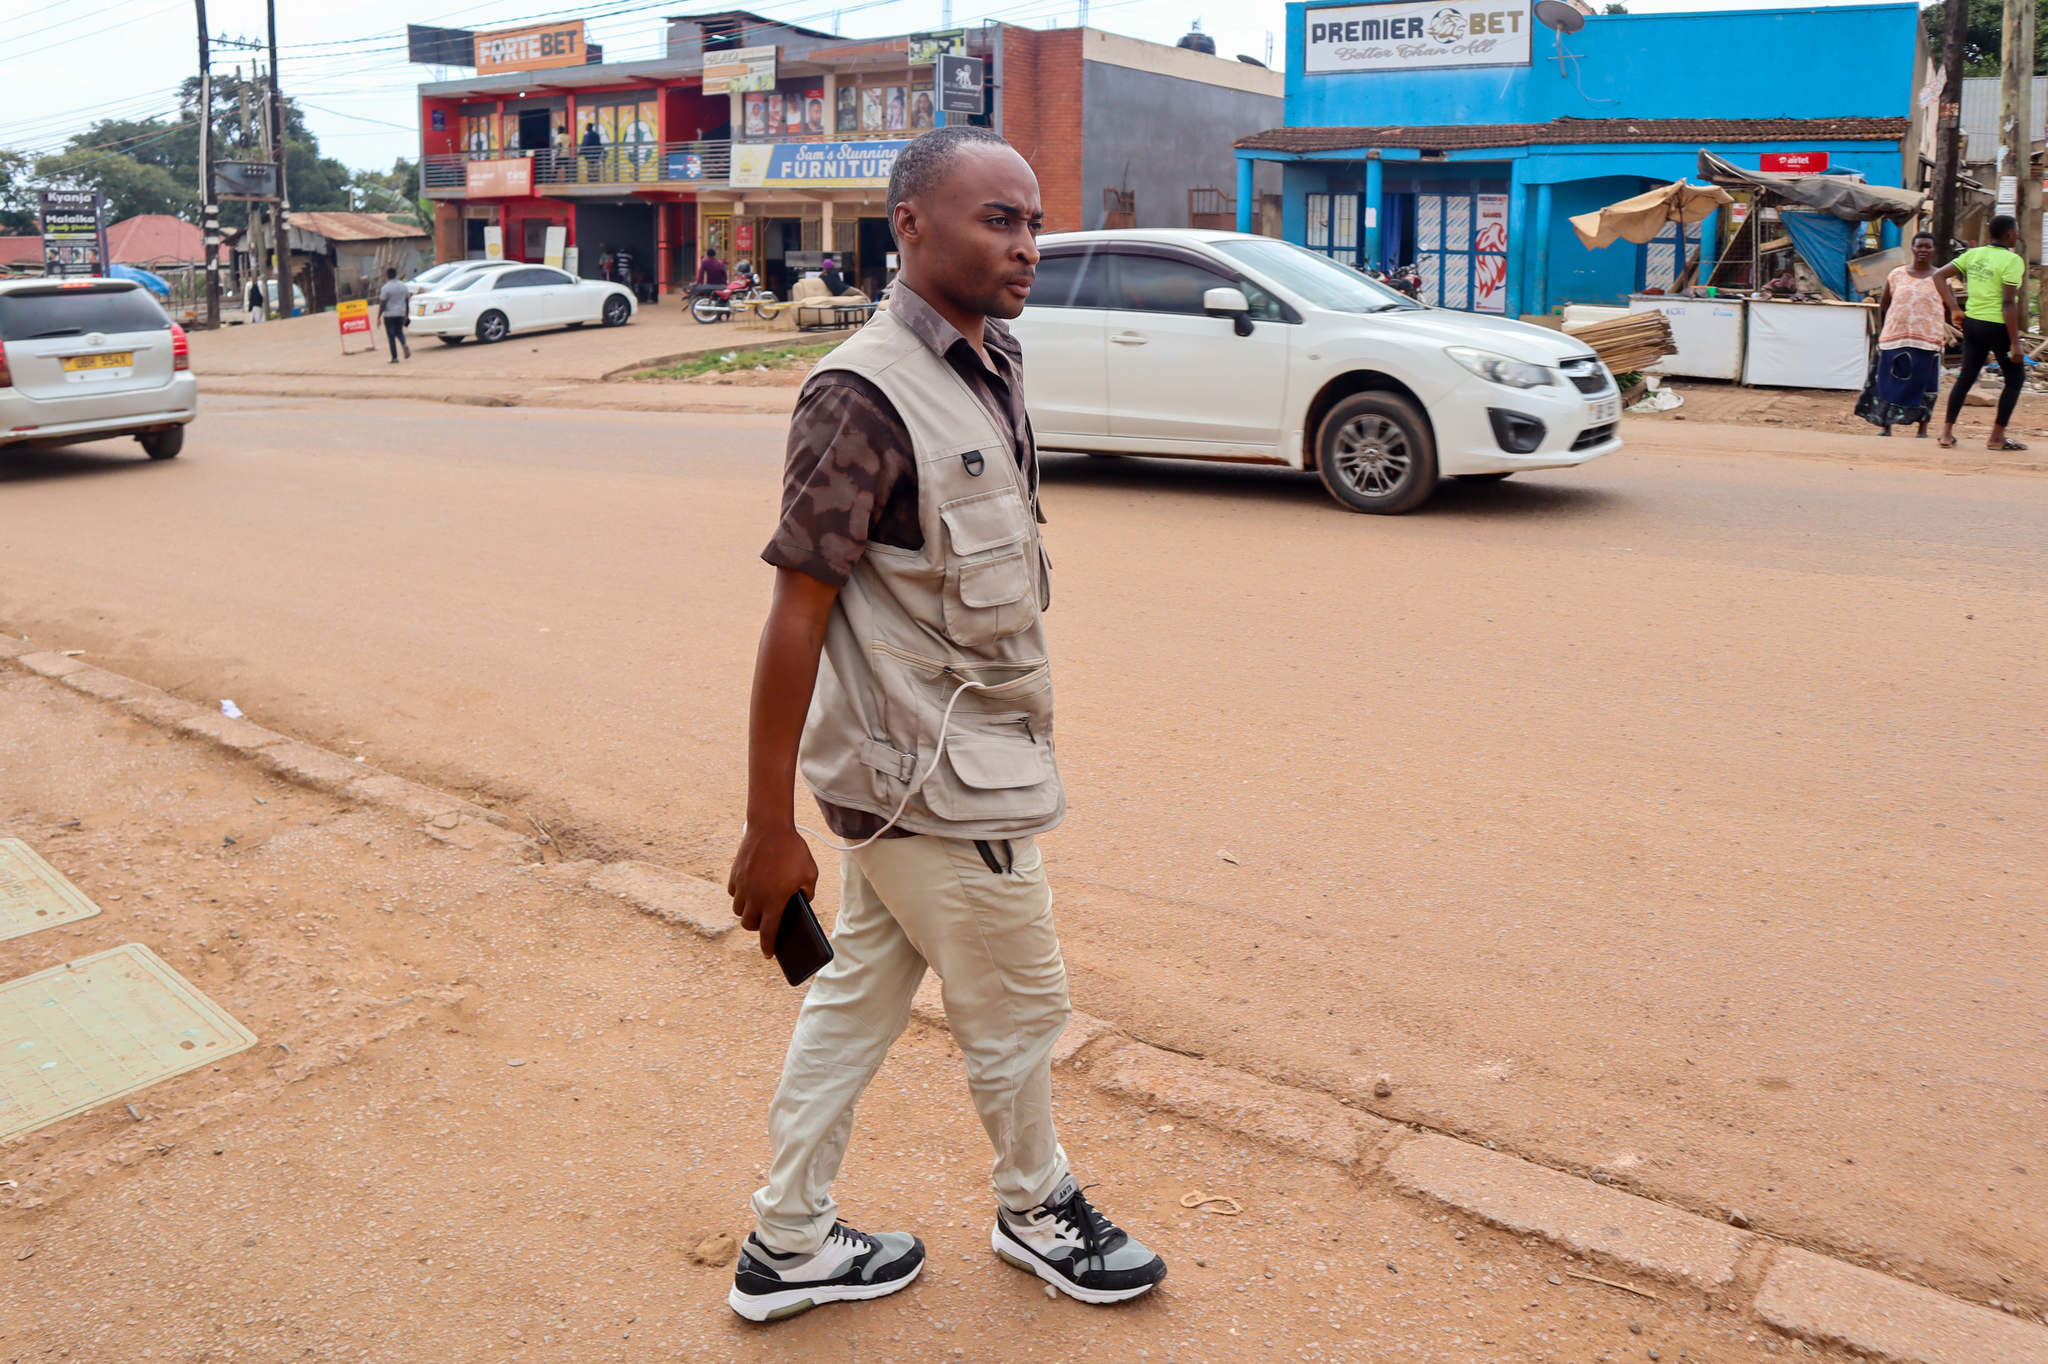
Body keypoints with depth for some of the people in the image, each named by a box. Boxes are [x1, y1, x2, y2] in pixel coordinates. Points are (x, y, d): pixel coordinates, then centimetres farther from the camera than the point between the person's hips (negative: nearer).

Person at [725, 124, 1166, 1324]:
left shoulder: (993, 365, 6)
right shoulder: (865, 395, -21)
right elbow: (796, 612, -21)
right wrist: (770, 828, -20)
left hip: (916, 770, 8)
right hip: (938, 784, -8)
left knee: (861, 995, 17)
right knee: (1020, 1006, 12)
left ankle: (791, 1245, 33)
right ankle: (1039, 1211, 38)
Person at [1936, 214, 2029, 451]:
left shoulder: (1973, 254, 5)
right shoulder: (2012, 260, -14)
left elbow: (1939, 275, 7)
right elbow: (2008, 303, -18)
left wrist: (1954, 308, 7)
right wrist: (2015, 344, -16)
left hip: (1971, 322, 6)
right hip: (1997, 325, -6)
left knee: (1966, 377, 14)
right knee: (2015, 378, 9)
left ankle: (1947, 433, 8)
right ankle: (1997, 437, 7)